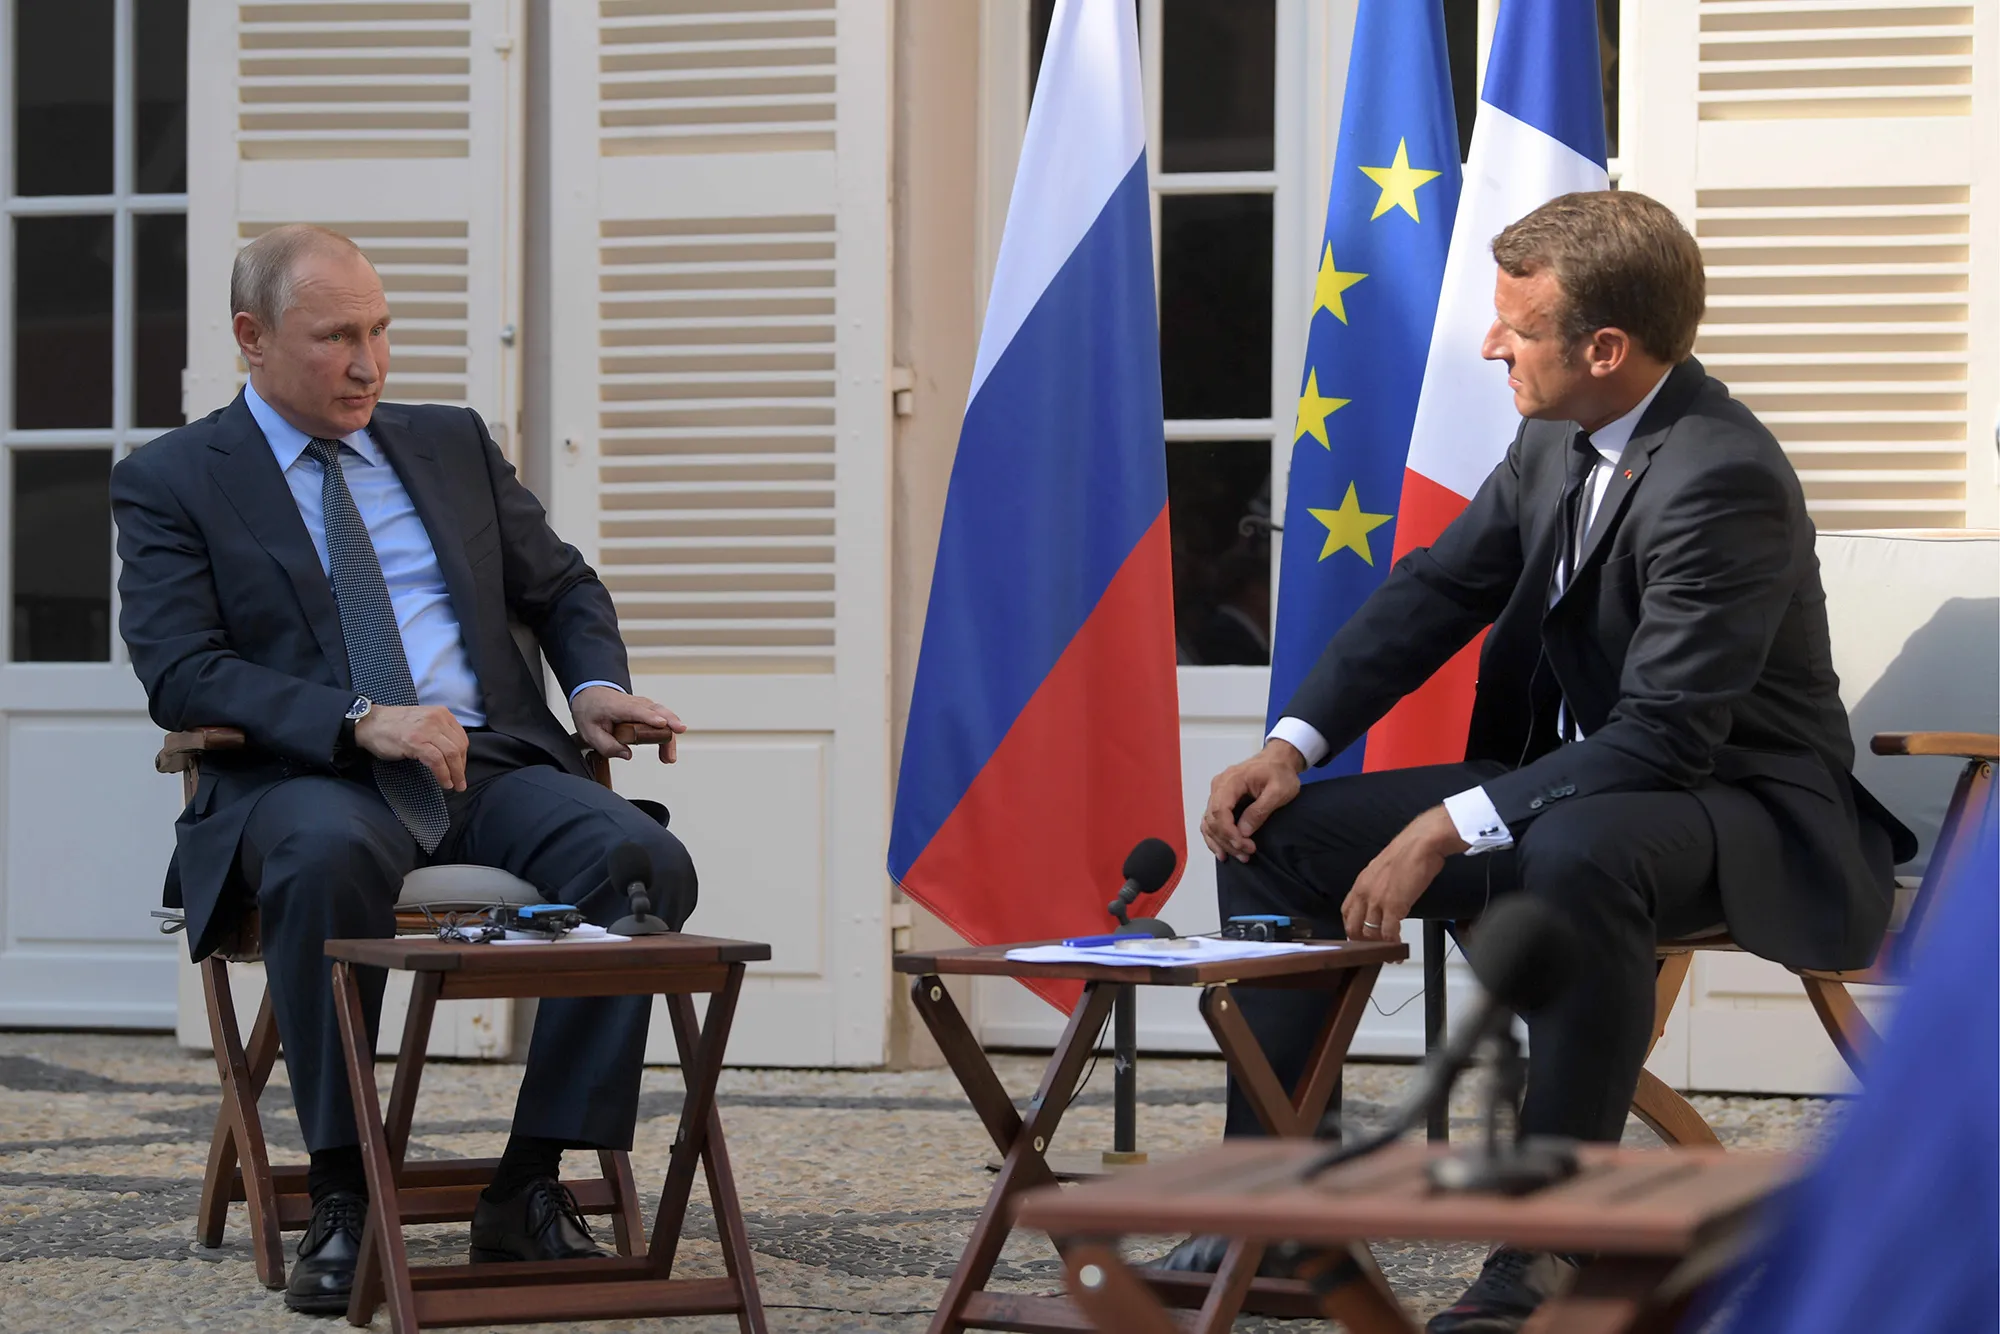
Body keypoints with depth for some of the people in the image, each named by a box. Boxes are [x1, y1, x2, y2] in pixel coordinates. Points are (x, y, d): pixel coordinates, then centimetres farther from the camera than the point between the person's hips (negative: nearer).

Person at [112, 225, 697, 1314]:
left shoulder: (451, 444, 20)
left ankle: (530, 1188, -19)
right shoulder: (170, 480, 6)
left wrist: (595, 683, 4)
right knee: (330, 859, -41)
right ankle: (341, 1202, -29)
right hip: (308, 779, -4)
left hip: (490, 766, 4)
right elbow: (179, 673, -7)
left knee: (644, 862, -27)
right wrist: (360, 722, -20)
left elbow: (562, 586, 28)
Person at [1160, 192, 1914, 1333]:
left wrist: (1449, 832, -29)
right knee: (1273, 830, 0)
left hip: (1747, 813, -9)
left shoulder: (1724, 479, -24)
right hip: (1569, 790, 9)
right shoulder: (1557, 440, 2)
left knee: (1577, 850, -42)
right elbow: (1437, 588, 10)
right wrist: (1295, 744, -3)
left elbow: (1665, 736, -28)